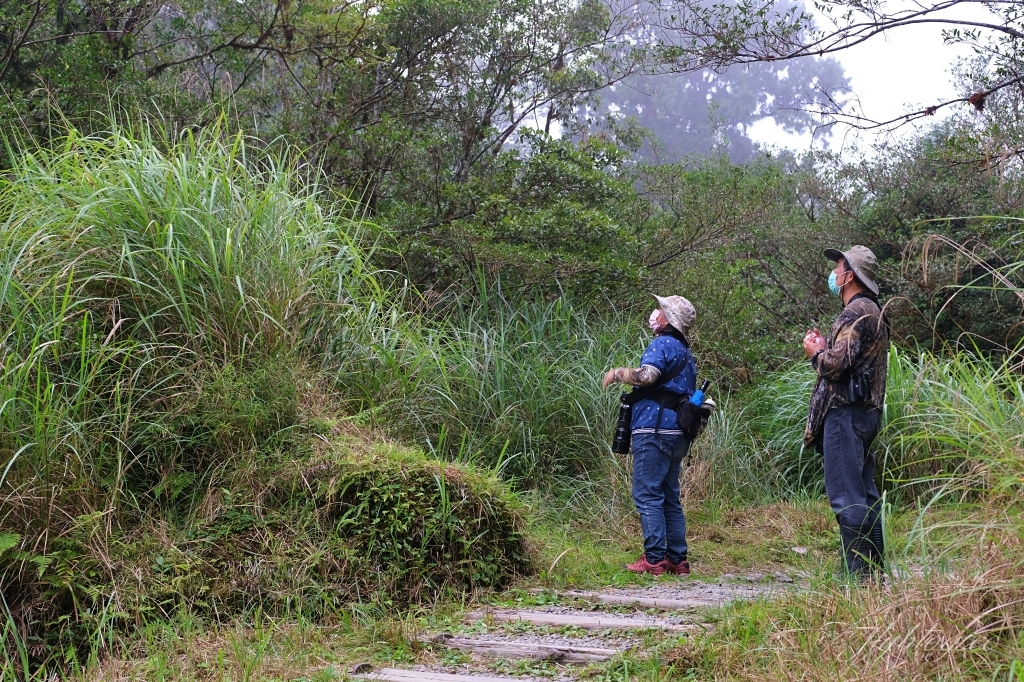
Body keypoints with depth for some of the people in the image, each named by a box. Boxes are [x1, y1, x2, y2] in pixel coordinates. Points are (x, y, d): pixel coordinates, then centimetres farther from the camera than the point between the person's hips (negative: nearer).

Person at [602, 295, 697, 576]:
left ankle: (654, 559, -10)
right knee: (669, 498, 12)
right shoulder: (684, 352, 22)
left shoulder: (663, 344, -8)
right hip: (677, 433, 10)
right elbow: (689, 395, 27)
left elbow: (646, 375, -25)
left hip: (655, 429, -10)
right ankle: (677, 560, 12)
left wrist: (617, 373, -9)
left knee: (647, 495, -8)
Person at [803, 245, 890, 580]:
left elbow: (836, 365, -22)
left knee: (846, 494, -9)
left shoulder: (856, 313, -14)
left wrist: (815, 352, -3)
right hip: (865, 411, 11)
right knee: (863, 492, 13)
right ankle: (873, 570, 18)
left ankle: (859, 574, -9)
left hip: (846, 413, -11)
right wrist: (824, 348, 11)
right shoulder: (871, 311, 19)